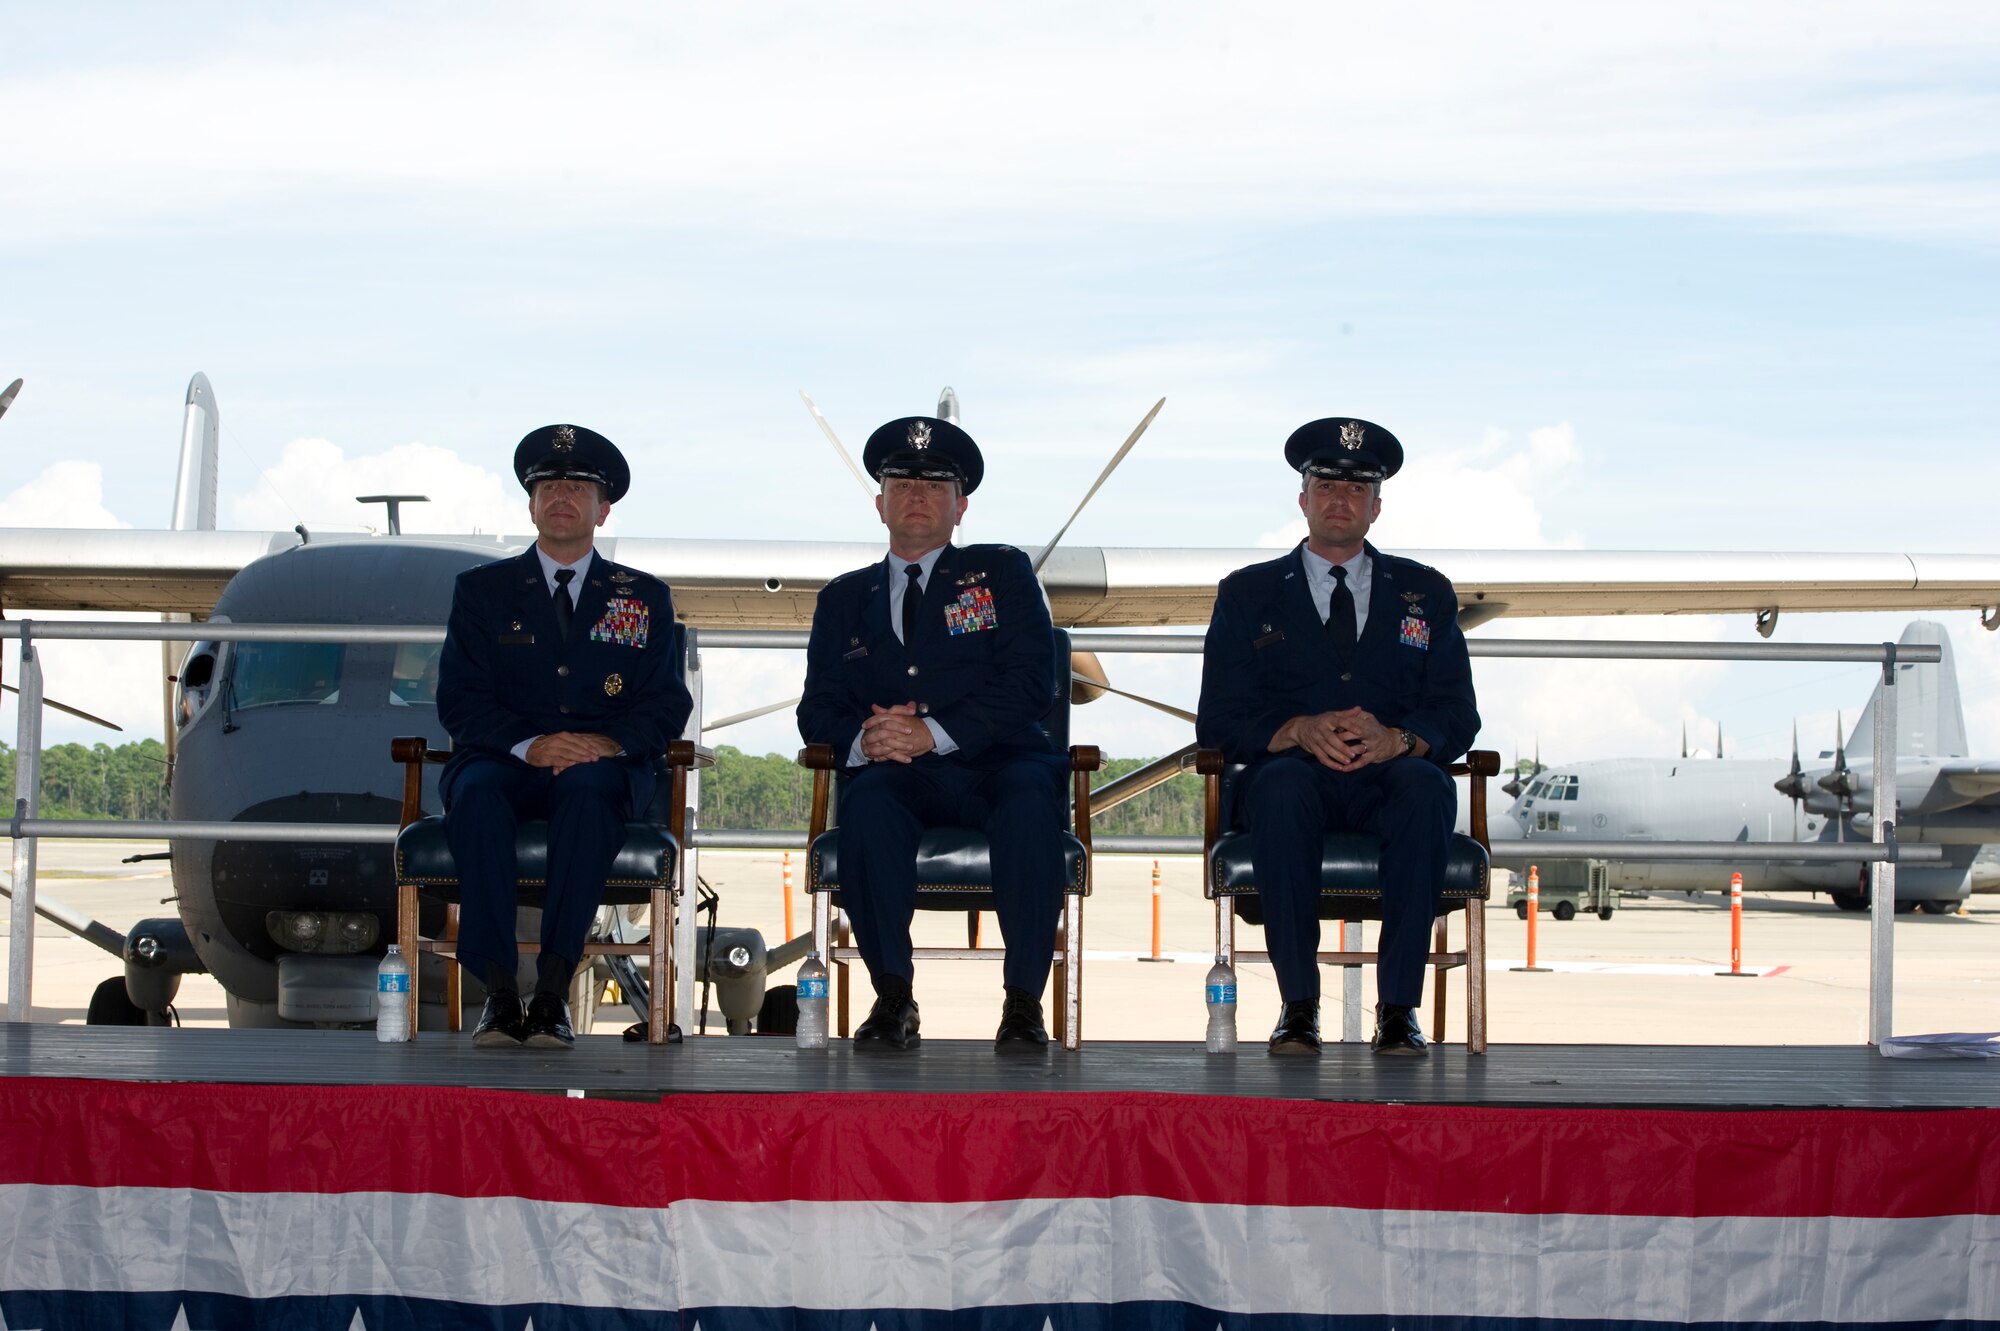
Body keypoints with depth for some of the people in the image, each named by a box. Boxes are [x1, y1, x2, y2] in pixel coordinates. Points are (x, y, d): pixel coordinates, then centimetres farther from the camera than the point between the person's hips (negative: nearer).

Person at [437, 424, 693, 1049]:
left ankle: (553, 990, -40)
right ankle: (499, 990, -36)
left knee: (589, 789, -38)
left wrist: (611, 742, -15)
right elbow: (459, 698, 4)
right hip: (504, 761, 1)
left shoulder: (644, 598, 17)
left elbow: (667, 704, 7)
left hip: (603, 766, 0)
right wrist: (528, 744, -15)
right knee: (478, 795, -36)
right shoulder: (481, 589, 16)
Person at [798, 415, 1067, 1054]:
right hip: (901, 779, 1)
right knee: (867, 801, -35)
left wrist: (933, 732, -14)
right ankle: (893, 998, -25)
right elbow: (818, 709, 13)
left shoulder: (1001, 571, 13)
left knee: (1031, 799, -36)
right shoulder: (845, 598, 22)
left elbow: (1031, 683, -1)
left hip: (996, 764, -1)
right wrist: (864, 739, -12)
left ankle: (1024, 1003, -28)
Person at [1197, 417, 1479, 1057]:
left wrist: (1395, 740, -15)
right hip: (1297, 778, -1)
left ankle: (1399, 1007, -32)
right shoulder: (1248, 594, 14)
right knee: (1282, 785, -37)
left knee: (1426, 785, -35)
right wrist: (1301, 732, -15)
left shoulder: (1425, 593, 18)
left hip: (1390, 778, 1)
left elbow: (1458, 715, 8)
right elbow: (1219, 721, 5)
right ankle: (1298, 1004, -31)